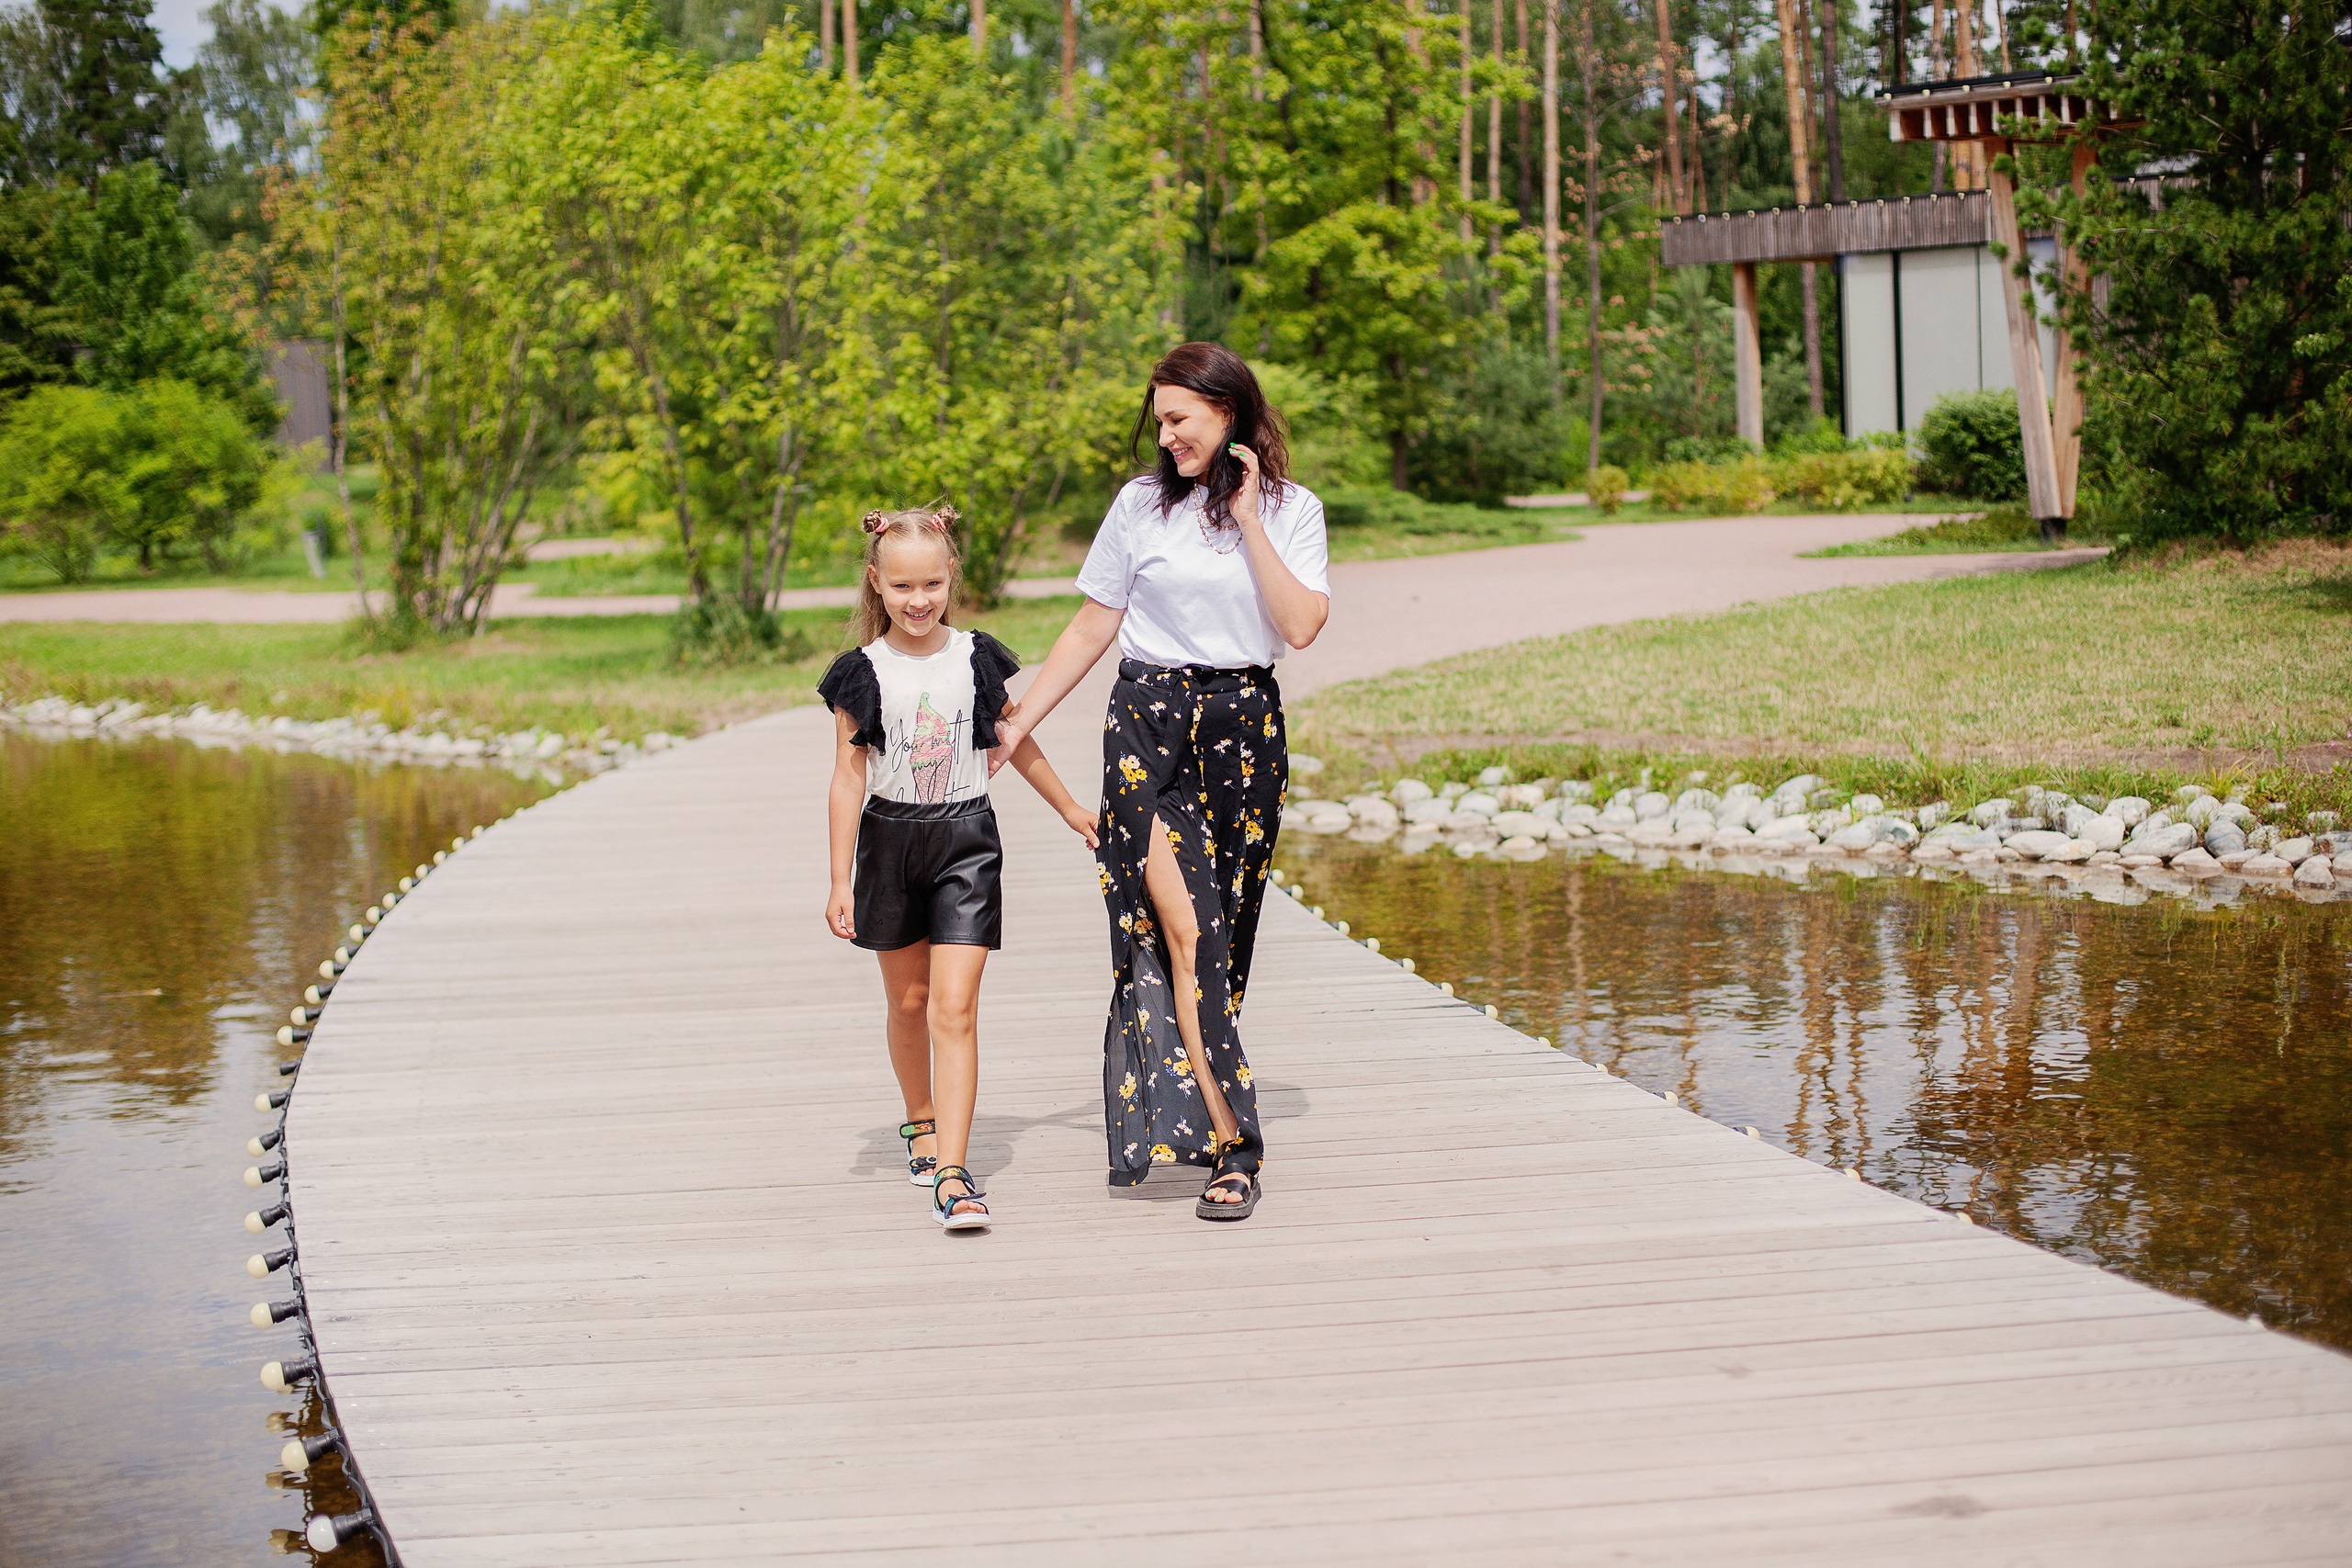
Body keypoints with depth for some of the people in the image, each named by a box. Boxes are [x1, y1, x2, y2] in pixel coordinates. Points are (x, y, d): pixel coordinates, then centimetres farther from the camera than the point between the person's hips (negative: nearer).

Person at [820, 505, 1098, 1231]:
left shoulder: (976, 659, 0)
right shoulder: (863, 673, -4)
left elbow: (1015, 742, 15)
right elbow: (849, 779, -3)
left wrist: (1069, 808, 24)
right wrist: (841, 881, -5)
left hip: (966, 842, -1)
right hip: (891, 841, 1)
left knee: (954, 1008, -11)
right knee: (908, 999, 16)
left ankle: (951, 1174, -16)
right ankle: (921, 1121, 42)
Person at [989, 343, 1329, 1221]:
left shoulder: (1291, 511, 6)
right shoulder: (1144, 504, 5)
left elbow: (1302, 627, -8)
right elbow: (1090, 631, 10)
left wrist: (1248, 521, -9)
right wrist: (1018, 724, 7)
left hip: (1243, 727, 1)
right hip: (1147, 720, -1)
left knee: (1219, 928, 3)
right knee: (1180, 922, -13)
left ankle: (1184, 1109, 20)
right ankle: (1231, 1143, -13)